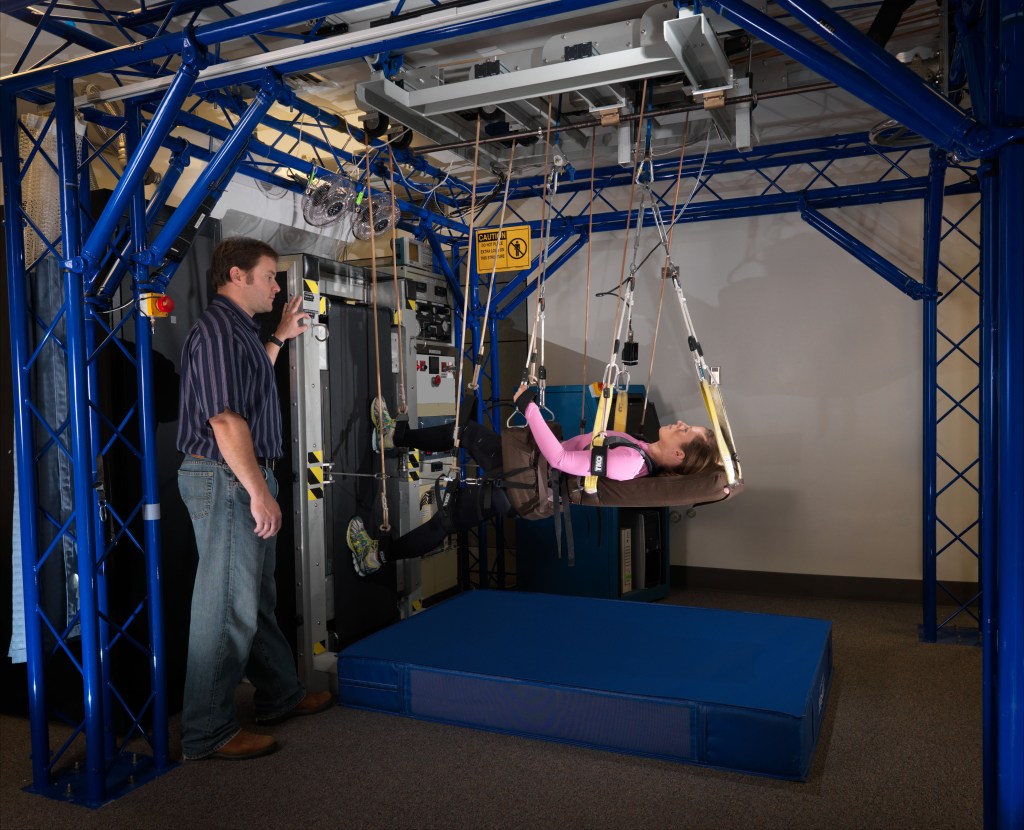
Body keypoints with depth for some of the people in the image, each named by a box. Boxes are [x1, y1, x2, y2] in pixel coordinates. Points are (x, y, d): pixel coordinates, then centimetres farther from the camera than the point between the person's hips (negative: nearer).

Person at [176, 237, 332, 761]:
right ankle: (208, 732, 9)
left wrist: (281, 336, 28)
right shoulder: (218, 329, -16)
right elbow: (225, 419, -23)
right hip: (226, 481, -11)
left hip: (247, 479, 11)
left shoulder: (239, 329, 16)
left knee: (258, 600, 19)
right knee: (227, 607, -3)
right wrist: (259, 492, -24)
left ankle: (280, 696, 33)